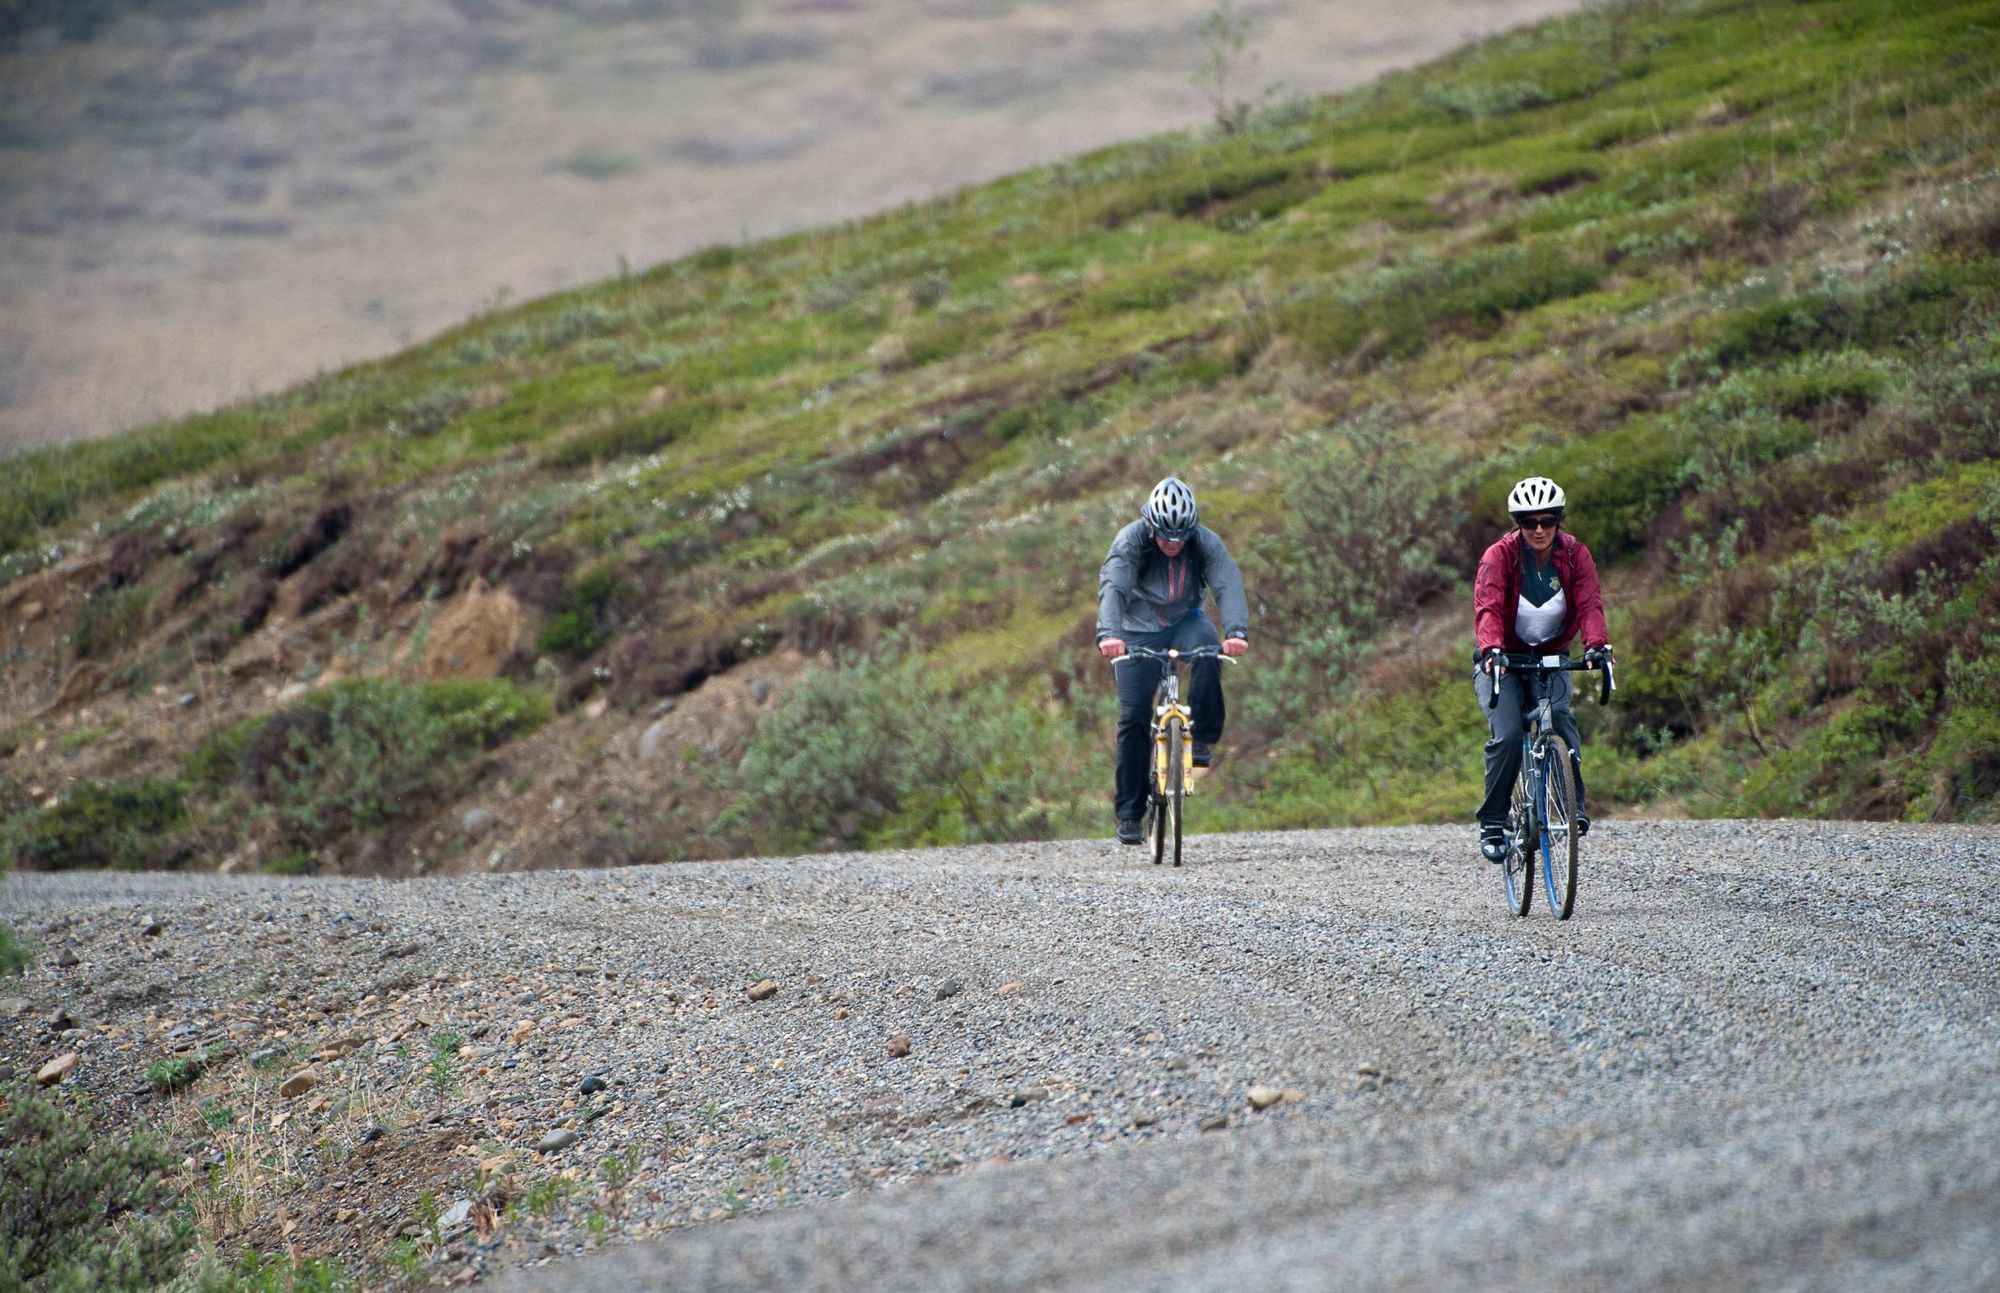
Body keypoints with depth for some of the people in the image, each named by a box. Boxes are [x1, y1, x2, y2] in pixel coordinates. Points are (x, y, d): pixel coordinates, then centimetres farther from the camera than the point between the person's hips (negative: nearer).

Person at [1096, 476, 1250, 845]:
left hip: (1184, 622, 1)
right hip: (1139, 632, -1)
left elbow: (1229, 585, -29)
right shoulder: (1130, 541, -22)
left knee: (1206, 644, -35)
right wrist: (1108, 633, -54)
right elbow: (1112, 587, -35)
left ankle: (1203, 738, -21)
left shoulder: (1206, 542, -17)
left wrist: (1236, 631, -49)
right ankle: (1129, 812, 0)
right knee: (1134, 716, -11)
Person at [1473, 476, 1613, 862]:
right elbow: (1488, 608, -28)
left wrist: (1597, 643, -41)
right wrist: (1491, 649, -48)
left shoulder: (1575, 554, -8)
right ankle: (1492, 824, -12)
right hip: (1502, 662, -2)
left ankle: (1574, 806, -16)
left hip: (1552, 658, 2)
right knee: (1507, 735, -22)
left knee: (1562, 721, -25)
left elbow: (1589, 604, -20)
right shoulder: (1500, 555, -15)